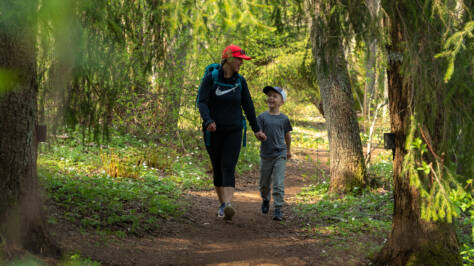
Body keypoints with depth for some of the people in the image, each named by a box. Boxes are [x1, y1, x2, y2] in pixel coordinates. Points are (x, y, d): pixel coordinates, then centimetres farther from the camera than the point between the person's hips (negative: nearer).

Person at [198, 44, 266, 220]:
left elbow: (248, 105, 10)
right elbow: (202, 102, -16)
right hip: (213, 131, -1)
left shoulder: (240, 81, 2)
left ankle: (227, 206, -28)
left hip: (233, 131, 1)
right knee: (217, 169, 9)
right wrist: (208, 121, -34)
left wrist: (256, 129, 14)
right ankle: (222, 204, 24)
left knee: (228, 168, -14)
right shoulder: (210, 78, -7)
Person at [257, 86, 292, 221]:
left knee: (279, 184, -9)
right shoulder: (262, 117, -2)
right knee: (264, 183, 15)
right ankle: (265, 200, 42)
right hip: (266, 155, 1)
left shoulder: (284, 118, 1)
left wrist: (288, 150, 26)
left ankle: (278, 209, -7)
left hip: (280, 155, -1)